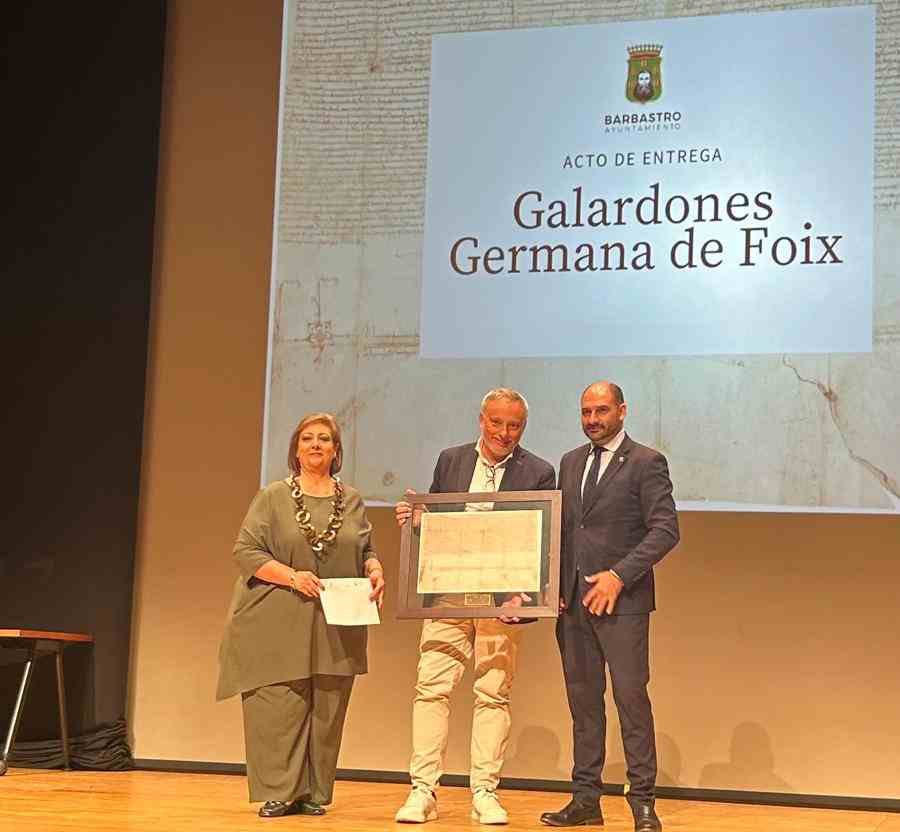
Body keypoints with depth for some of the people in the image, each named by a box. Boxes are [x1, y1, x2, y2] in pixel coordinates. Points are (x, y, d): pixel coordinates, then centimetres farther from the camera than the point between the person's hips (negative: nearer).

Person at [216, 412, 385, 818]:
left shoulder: (352, 500, 13)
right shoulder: (273, 497, 4)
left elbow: (367, 550, 18)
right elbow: (245, 551, -2)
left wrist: (375, 570, -5)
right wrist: (292, 576, -13)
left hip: (335, 628, 3)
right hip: (280, 625, -3)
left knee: (325, 710, 2)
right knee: (279, 708, -6)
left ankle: (314, 793, 10)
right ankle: (280, 793, 2)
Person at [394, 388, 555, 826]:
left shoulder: (539, 473, 3)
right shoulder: (450, 460, 11)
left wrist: (522, 593, -15)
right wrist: (411, 517, -6)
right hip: (447, 593, 2)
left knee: (493, 694, 2)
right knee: (432, 687, -3)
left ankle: (484, 793, 10)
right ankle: (422, 791, 1)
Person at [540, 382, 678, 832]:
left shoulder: (646, 462, -3)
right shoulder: (570, 462, 16)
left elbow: (665, 529, -10)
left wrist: (619, 575, -17)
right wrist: (554, 584, 5)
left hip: (621, 600, -6)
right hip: (572, 600, 6)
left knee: (631, 698, -6)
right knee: (583, 701, 8)